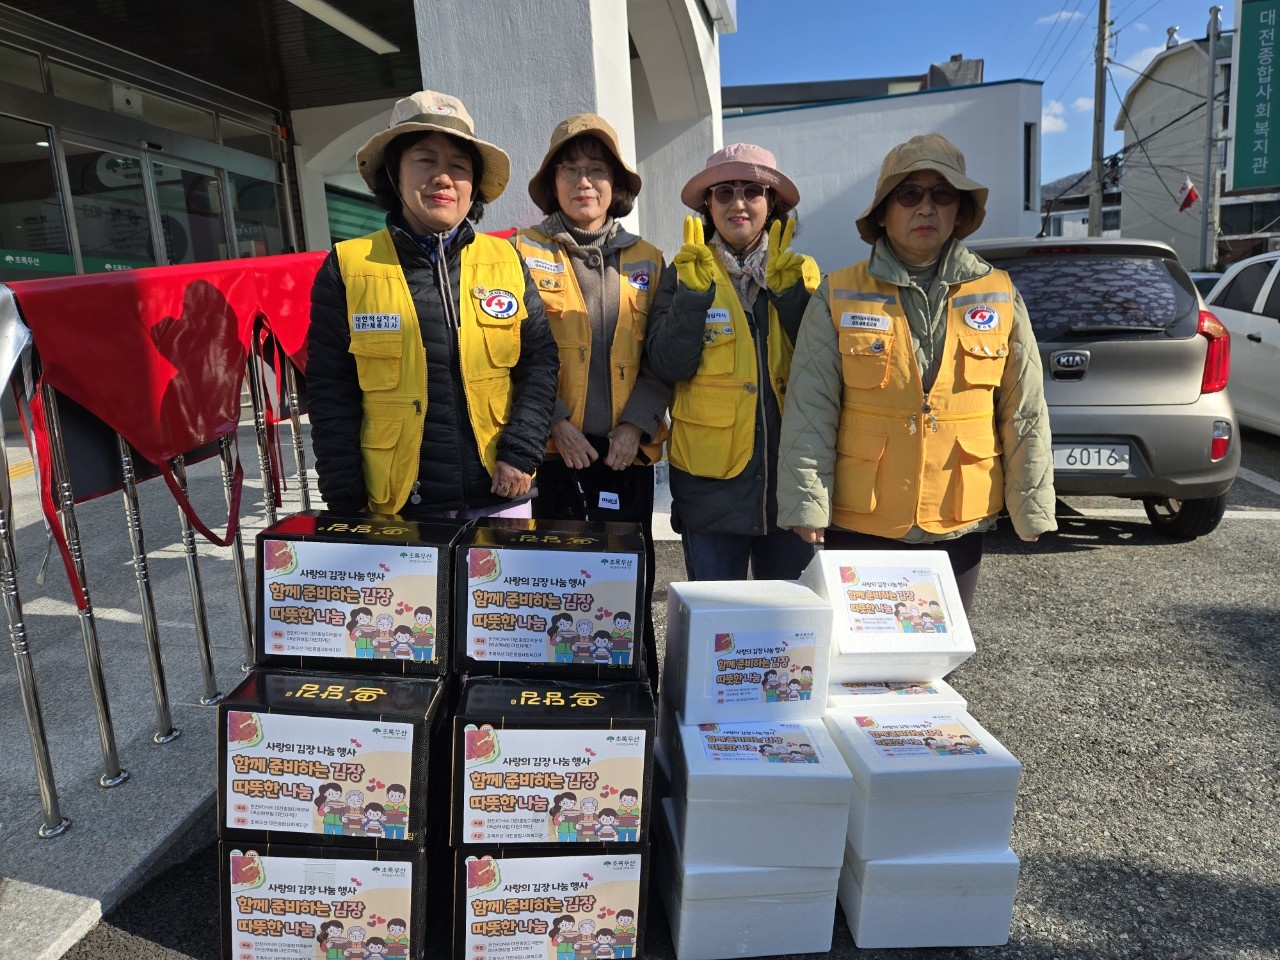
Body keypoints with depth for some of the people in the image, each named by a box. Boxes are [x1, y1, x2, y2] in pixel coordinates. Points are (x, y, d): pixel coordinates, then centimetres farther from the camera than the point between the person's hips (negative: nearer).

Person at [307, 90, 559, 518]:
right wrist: (345, 500, -5)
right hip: (397, 508, -1)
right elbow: (330, 392, -2)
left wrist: (521, 451, -8)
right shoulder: (348, 268, -3)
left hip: (499, 498, 2)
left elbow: (539, 362, 4)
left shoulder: (506, 262, 3)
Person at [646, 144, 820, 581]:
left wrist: (788, 290, -14)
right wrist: (694, 291, -17)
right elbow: (669, 365, -9)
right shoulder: (684, 273, 4)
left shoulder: (800, 272, 8)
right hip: (710, 478, -2)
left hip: (791, 477, 2)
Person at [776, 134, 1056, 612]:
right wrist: (807, 505, -11)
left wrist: (1031, 510, 4)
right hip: (858, 524, -2)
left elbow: (1024, 414, 5)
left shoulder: (999, 296, 3)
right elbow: (809, 412, -6)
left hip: (958, 526, 2)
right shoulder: (840, 298, -4)